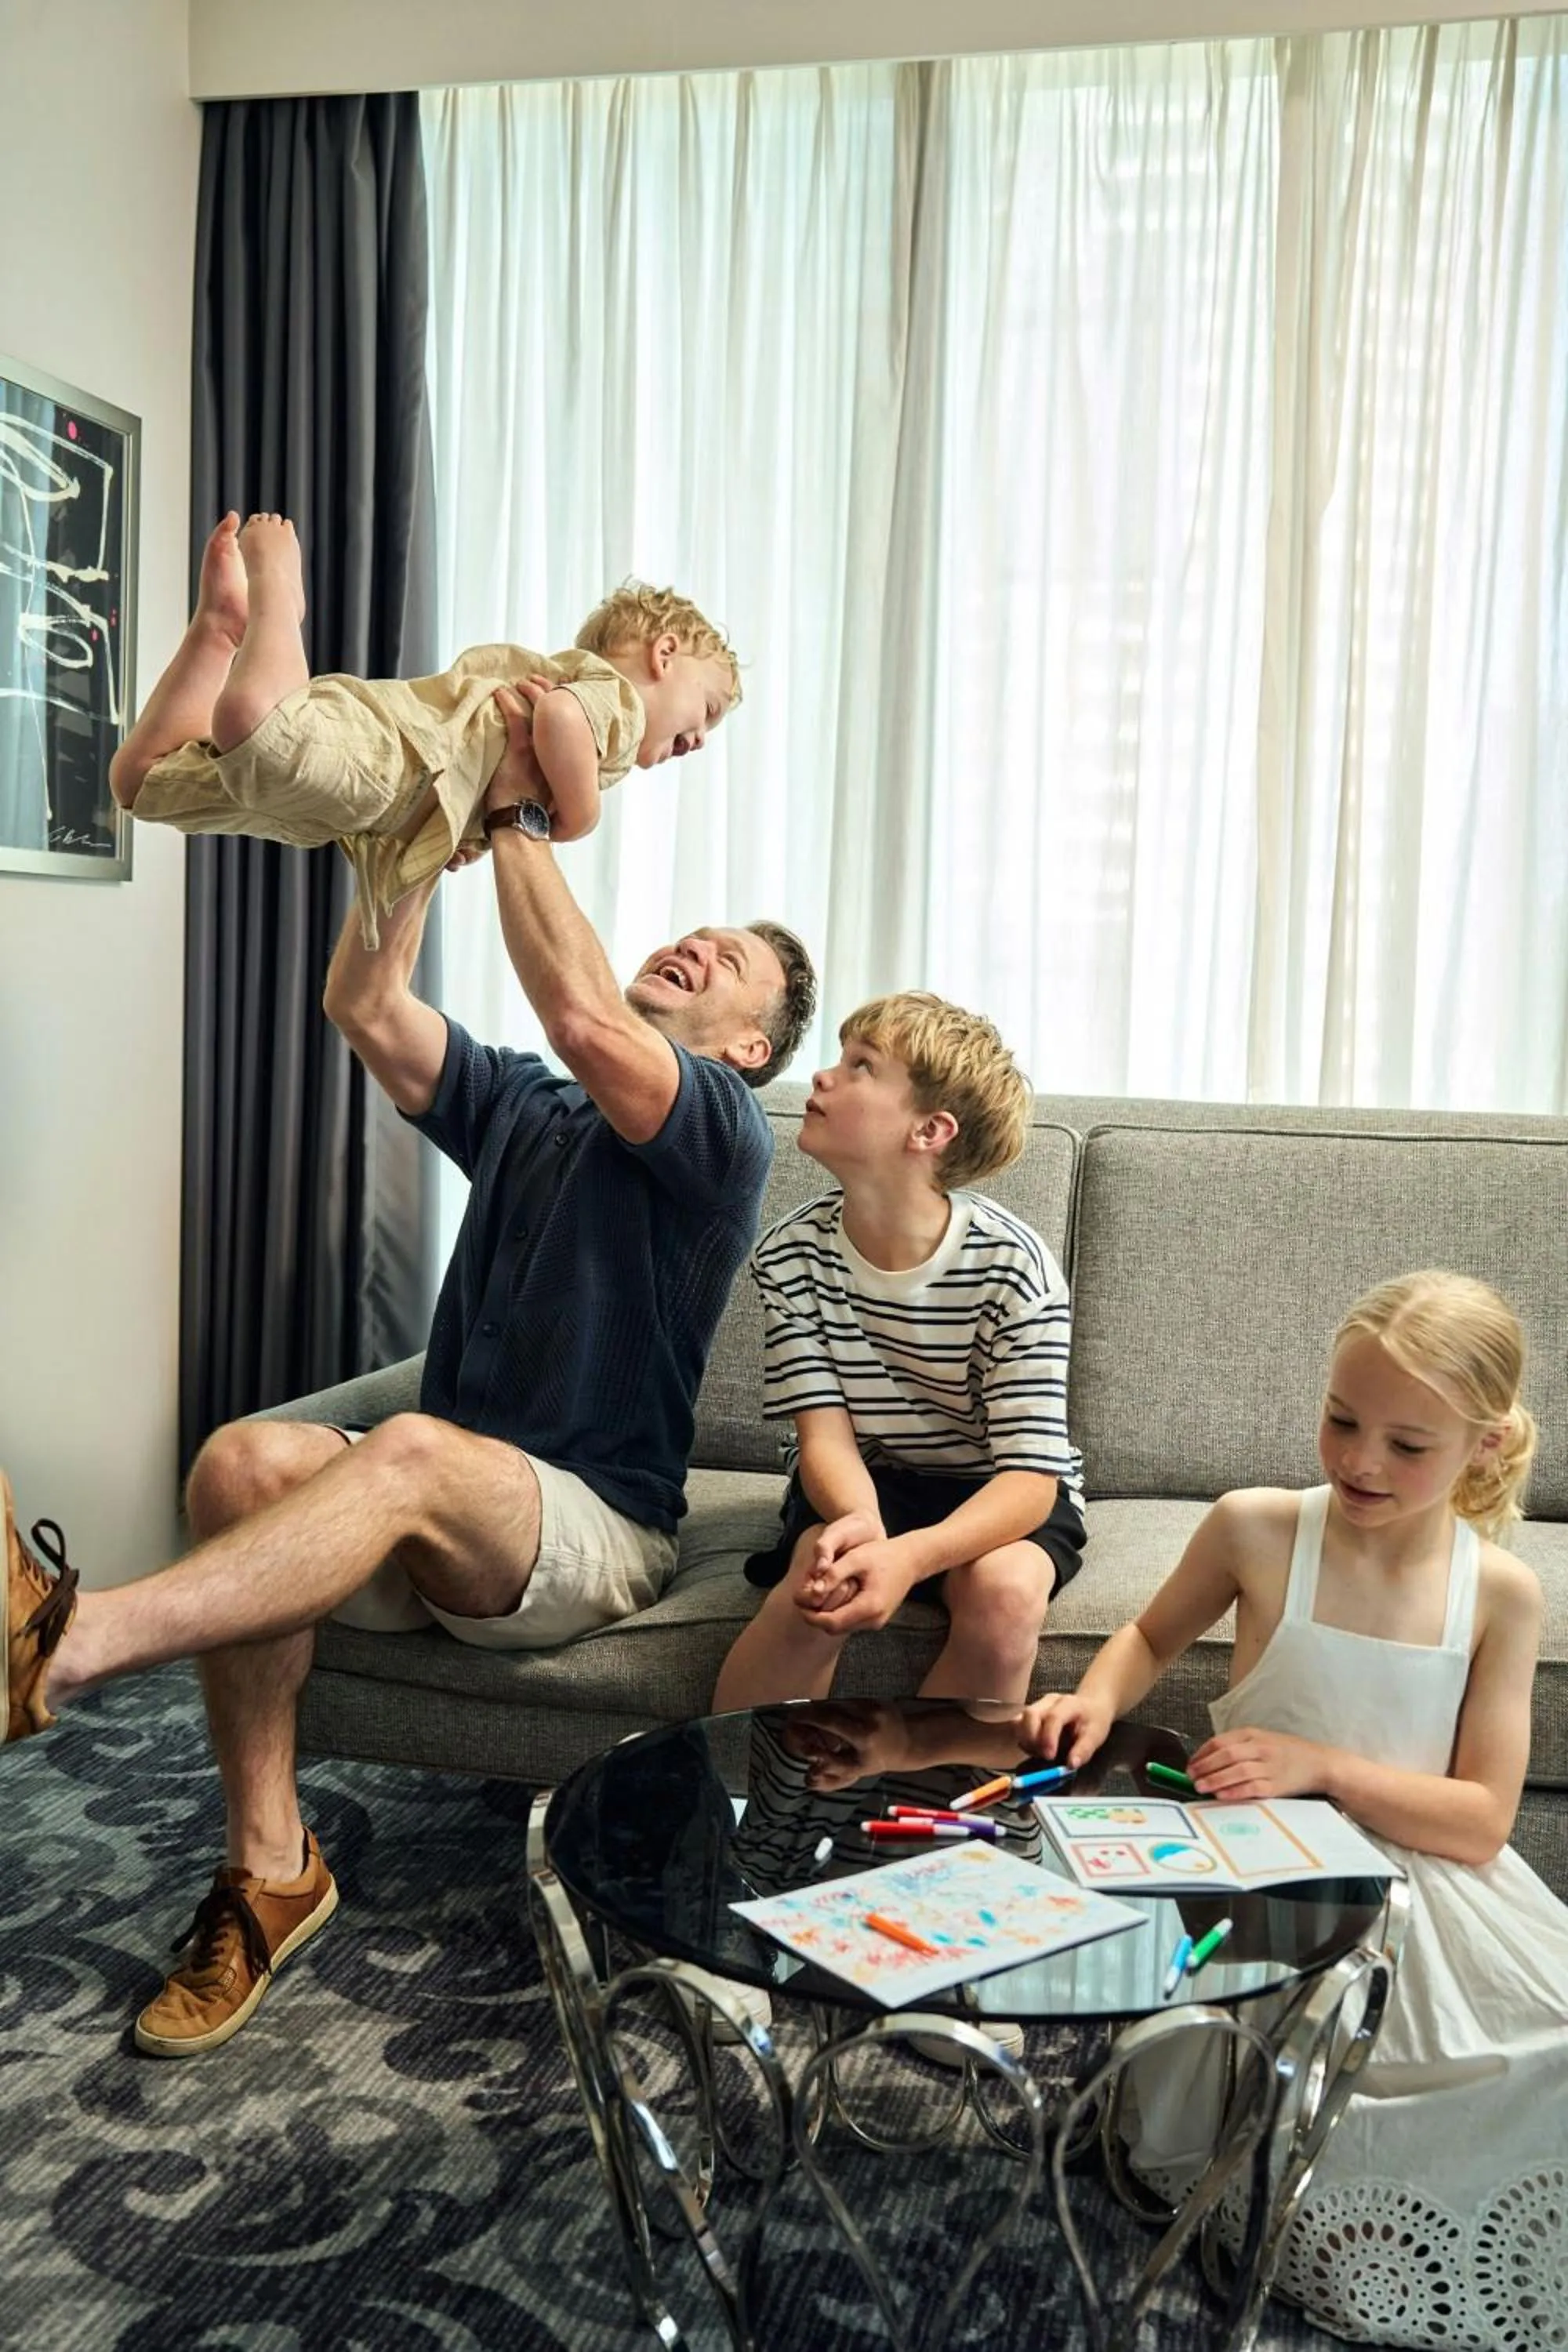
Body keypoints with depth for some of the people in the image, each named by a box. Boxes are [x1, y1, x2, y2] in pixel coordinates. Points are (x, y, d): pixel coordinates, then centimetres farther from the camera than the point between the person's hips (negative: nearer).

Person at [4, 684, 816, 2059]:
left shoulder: (724, 1134, -3)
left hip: (593, 1534, -5)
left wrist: (513, 810, -14)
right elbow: (364, 1006, 3)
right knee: (246, 1455, -26)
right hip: (436, 1530, 5)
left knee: (416, 1451, -37)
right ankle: (271, 1869, -20)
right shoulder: (515, 1107, 18)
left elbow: (582, 1020, -22)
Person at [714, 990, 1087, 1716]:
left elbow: (1030, 1476, -24)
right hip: (858, 1484, 1)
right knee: (827, 1585, -29)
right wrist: (858, 1521, -40)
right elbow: (825, 1431, -15)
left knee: (1006, 1590, -32)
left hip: (993, 1492, -1)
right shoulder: (792, 1253, -13)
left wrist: (911, 1554, -43)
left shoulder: (1012, 1266, -22)